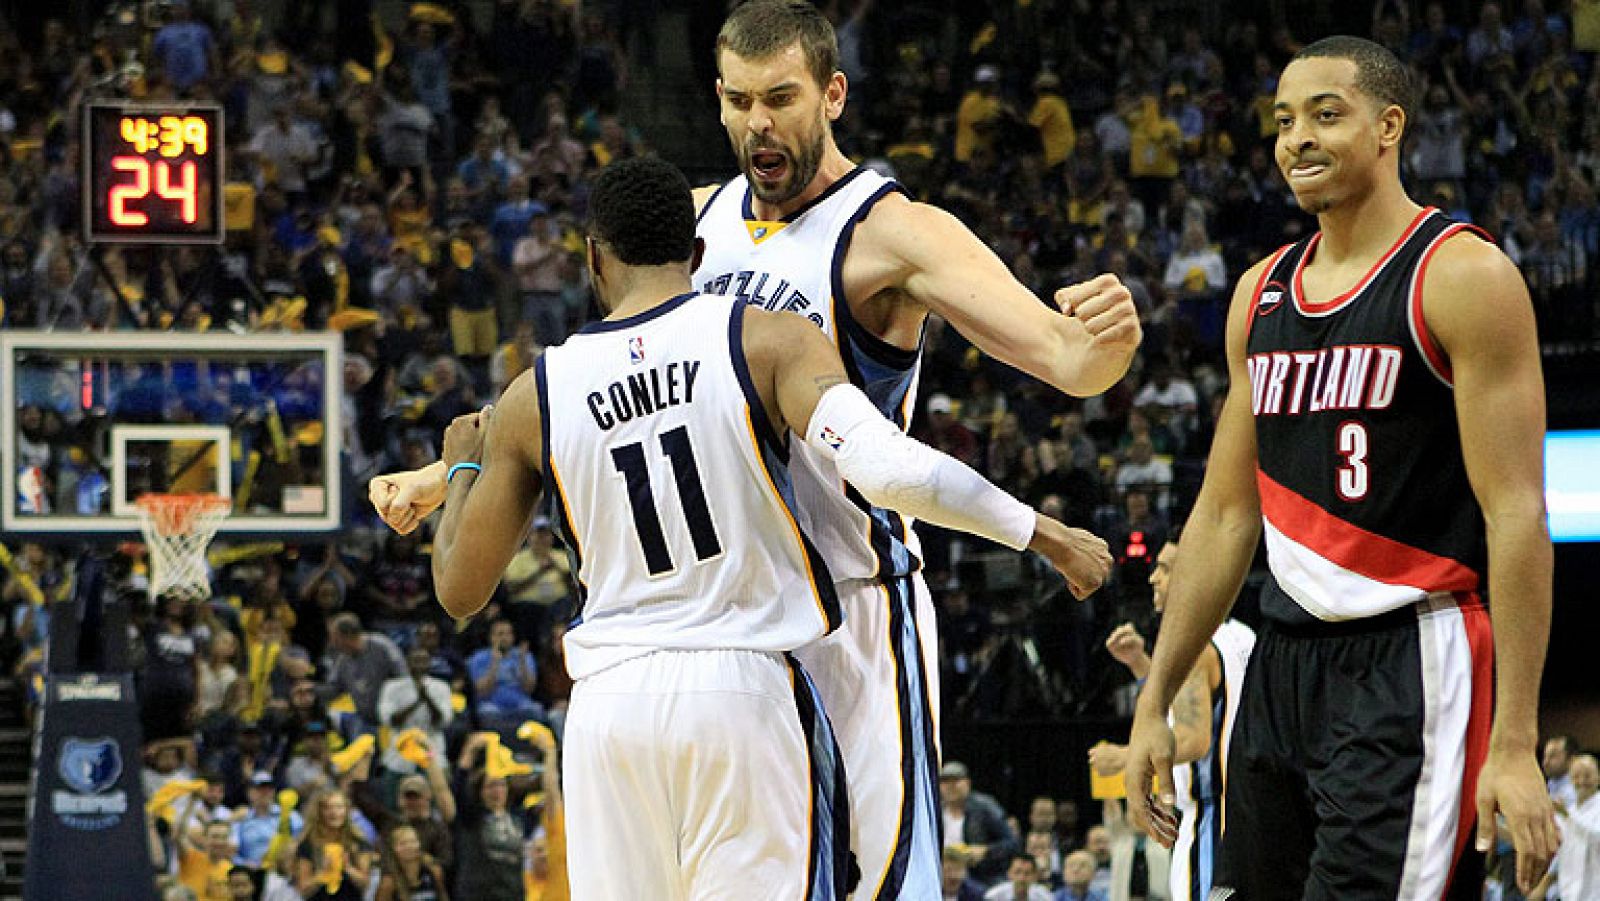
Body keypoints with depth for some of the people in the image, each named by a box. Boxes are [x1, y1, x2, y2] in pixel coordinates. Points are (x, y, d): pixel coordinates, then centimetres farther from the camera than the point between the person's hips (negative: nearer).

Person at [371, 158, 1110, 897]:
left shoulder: (532, 400, 5)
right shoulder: (766, 339, -4)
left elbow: (459, 590, 11)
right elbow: (888, 470, -19)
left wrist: (462, 470, 31)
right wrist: (1043, 534, -10)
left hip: (609, 700, 3)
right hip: (747, 690, -2)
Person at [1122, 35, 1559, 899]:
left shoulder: (1462, 277, -8)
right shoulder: (1262, 293, 14)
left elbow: (1515, 514, -13)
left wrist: (1515, 745, -19)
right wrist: (1154, 702, 15)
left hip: (1411, 665, -7)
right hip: (1283, 665, 7)